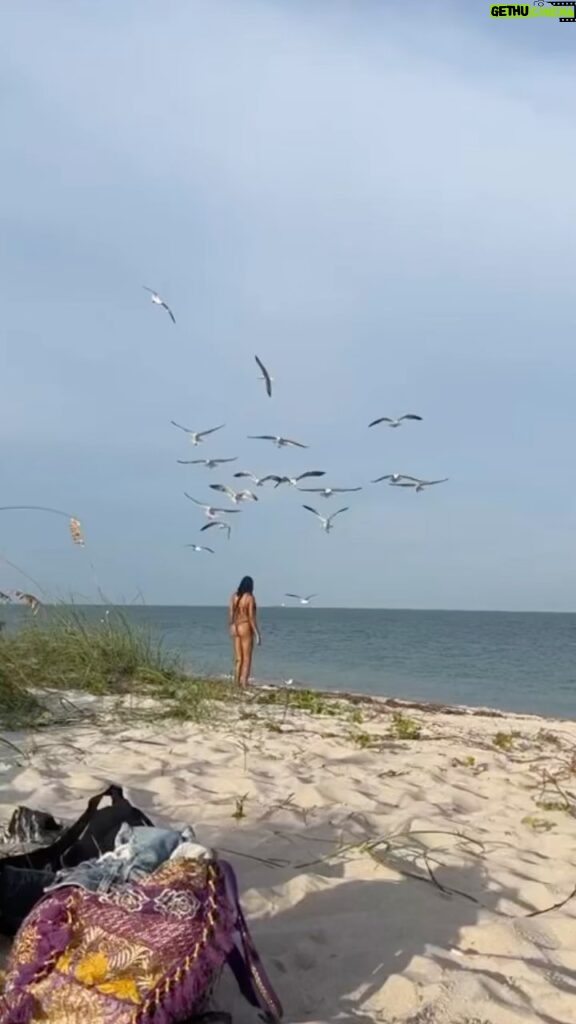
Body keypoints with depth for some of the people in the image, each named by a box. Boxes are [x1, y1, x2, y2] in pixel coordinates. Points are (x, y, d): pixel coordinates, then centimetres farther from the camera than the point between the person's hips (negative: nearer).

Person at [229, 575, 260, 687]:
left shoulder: (234, 596, 4)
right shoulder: (250, 597, -10)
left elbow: (230, 614, 4)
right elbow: (251, 617, -13)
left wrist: (231, 628, 15)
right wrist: (257, 633, -9)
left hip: (235, 628, 5)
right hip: (246, 628, -5)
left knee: (238, 659, 12)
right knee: (247, 659, 0)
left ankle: (237, 683, 14)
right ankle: (244, 684, -5)